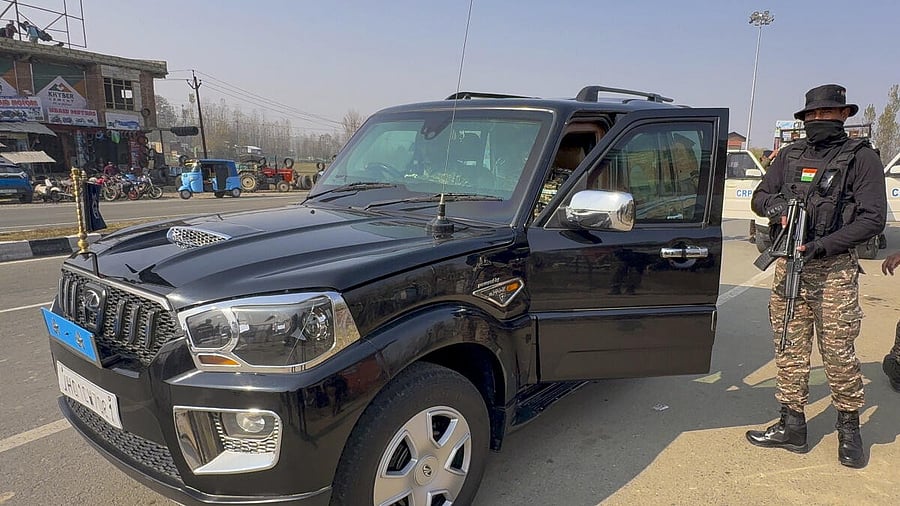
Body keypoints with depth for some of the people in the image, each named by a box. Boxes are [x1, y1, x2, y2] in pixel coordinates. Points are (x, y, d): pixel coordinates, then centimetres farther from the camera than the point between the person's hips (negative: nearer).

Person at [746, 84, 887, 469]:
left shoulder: (861, 158, -1)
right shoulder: (789, 155, 11)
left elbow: (872, 219, -6)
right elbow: (759, 197, 16)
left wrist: (821, 246, -17)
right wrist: (776, 206, -8)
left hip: (835, 268, -4)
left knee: (838, 352, 0)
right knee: (790, 349, 7)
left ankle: (849, 430, 19)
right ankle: (792, 426, 18)